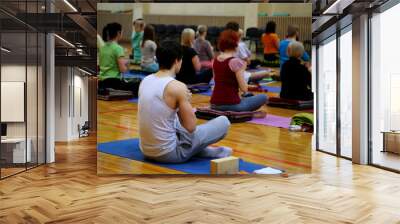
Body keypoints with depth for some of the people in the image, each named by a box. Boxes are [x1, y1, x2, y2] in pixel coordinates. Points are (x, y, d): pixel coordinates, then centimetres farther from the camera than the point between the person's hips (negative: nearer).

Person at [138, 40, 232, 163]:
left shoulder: (145, 81, 4)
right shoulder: (178, 87, -18)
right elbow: (191, 127, -14)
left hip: (146, 150, 8)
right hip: (169, 153, -8)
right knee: (223, 122, 1)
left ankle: (206, 150, 31)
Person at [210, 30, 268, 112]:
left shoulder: (215, 60, 6)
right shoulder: (236, 61, -15)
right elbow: (244, 89, -13)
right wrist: (243, 69, -1)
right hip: (231, 105, -8)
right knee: (263, 97, 10)